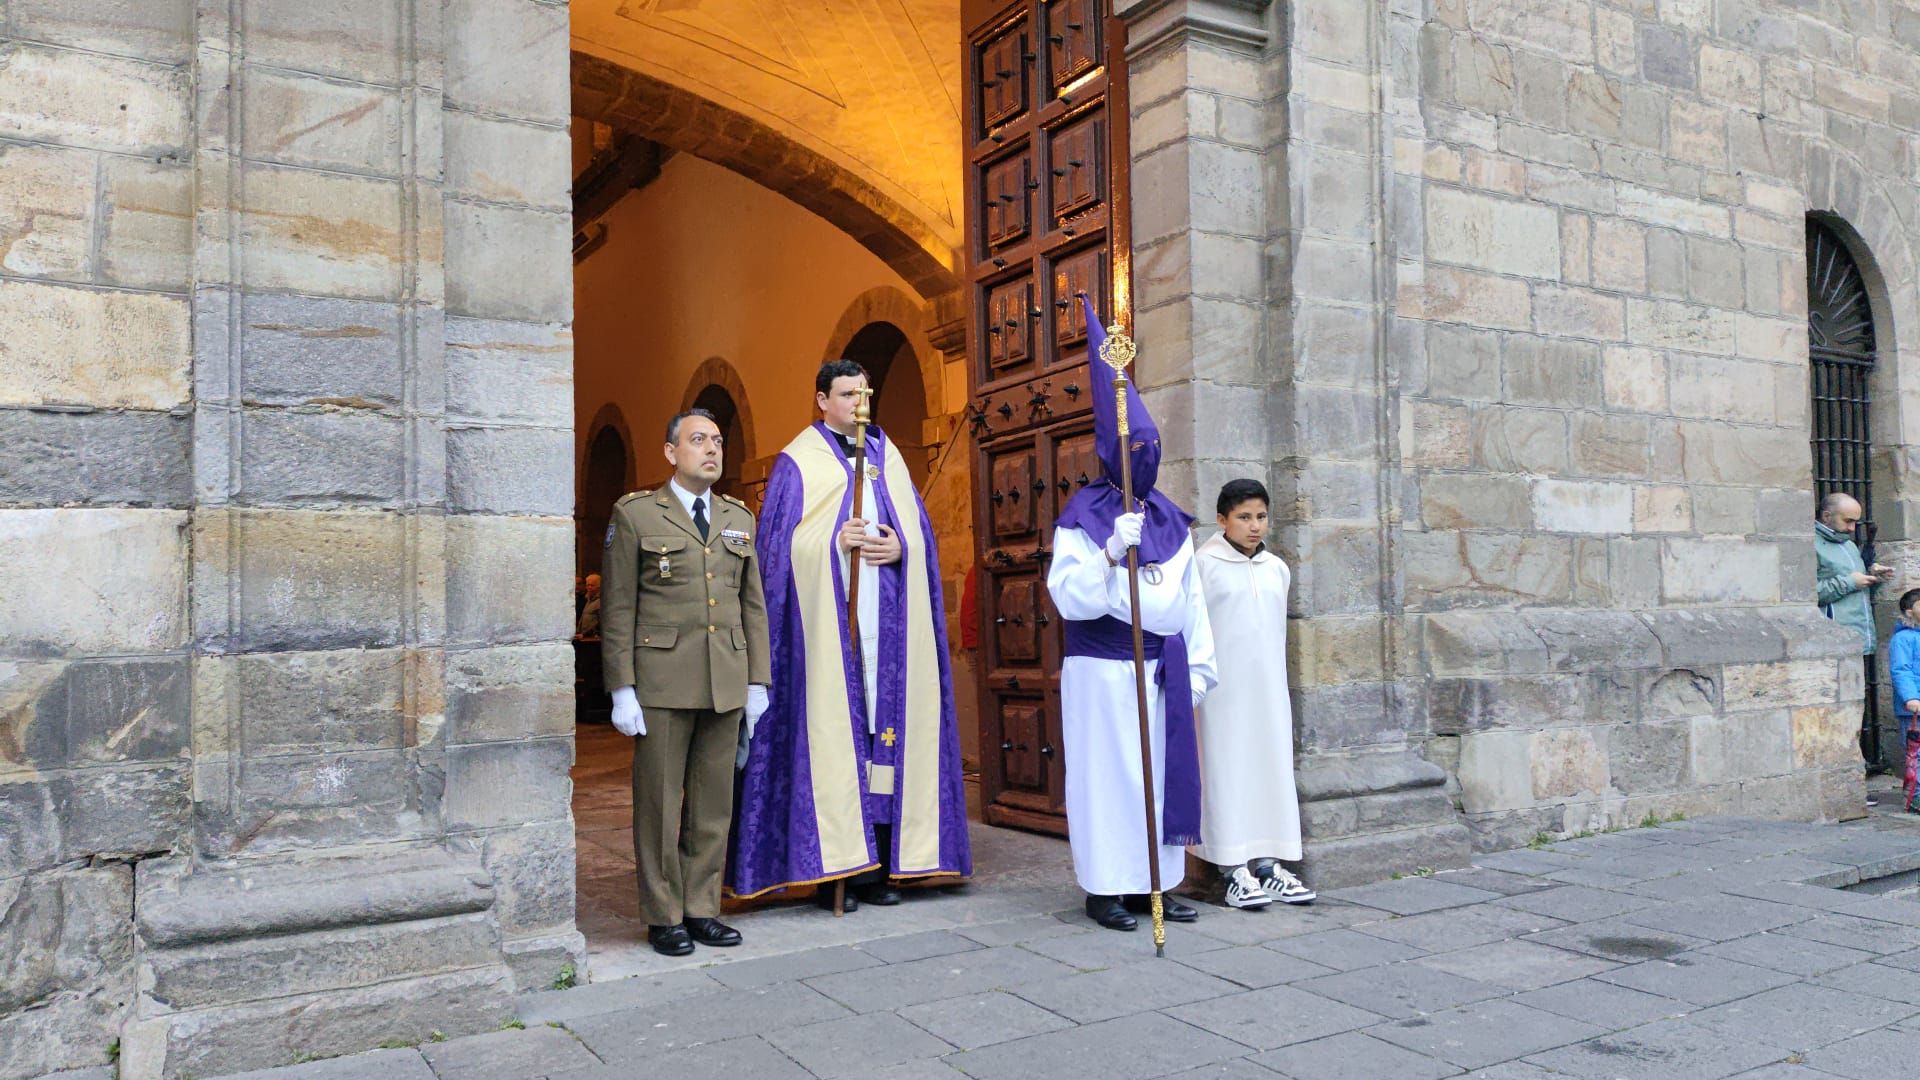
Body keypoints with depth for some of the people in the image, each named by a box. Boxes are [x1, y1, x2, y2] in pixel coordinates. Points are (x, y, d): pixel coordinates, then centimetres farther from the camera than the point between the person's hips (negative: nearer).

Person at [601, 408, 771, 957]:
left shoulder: (739, 517, 14)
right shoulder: (635, 513, 2)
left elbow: (753, 605, 14)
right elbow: (618, 608, -2)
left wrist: (758, 681, 8)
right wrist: (622, 689, -8)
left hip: (726, 683, 4)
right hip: (661, 680, -4)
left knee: (714, 804, 9)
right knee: (659, 803, 3)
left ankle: (702, 910, 20)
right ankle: (663, 917, 14)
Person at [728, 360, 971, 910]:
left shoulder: (889, 457, 17)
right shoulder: (798, 463, 5)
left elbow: (920, 531, 14)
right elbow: (782, 544, -2)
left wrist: (900, 547, -7)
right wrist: (835, 543, -17)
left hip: (888, 625, 4)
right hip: (826, 626, -4)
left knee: (888, 722, 2)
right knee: (830, 729, -6)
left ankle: (879, 870, 9)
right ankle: (832, 870, 0)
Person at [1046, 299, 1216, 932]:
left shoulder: (1171, 522, 12)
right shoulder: (1082, 518, -4)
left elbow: (1191, 600, 14)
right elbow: (1069, 598, -13)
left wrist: (1198, 667, 10)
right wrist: (1111, 552, -24)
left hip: (1162, 669, 5)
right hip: (1102, 671, -5)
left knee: (1163, 772, 7)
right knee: (1108, 773, -1)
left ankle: (1156, 881, 18)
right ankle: (1104, 887, 9)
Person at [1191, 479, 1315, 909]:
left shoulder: (1277, 568, 12)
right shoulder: (1205, 565, -6)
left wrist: (1276, 678, 18)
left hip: (1268, 686, 6)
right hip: (1223, 688, -6)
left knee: (1272, 767, 6)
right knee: (1227, 769, -3)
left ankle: (1266, 863, 14)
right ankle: (1234, 871, 1)